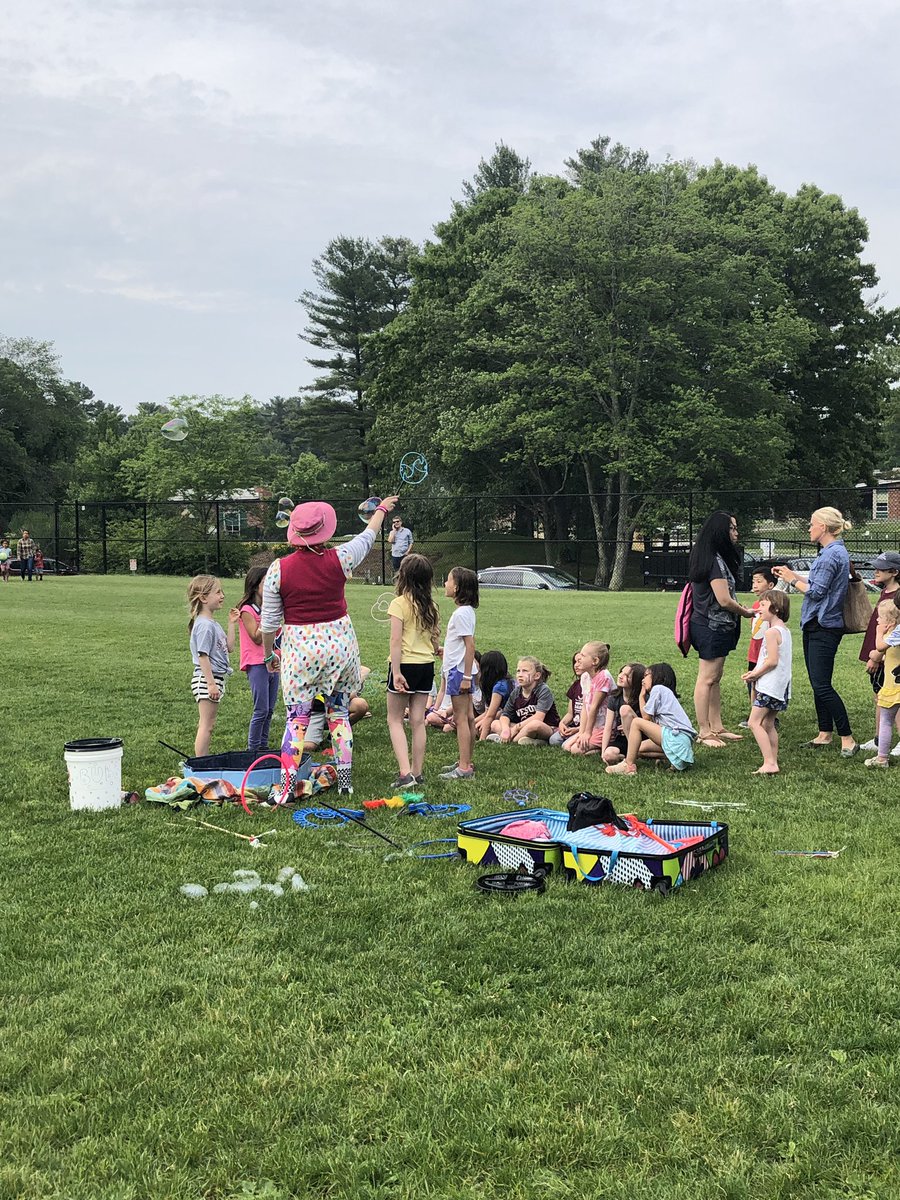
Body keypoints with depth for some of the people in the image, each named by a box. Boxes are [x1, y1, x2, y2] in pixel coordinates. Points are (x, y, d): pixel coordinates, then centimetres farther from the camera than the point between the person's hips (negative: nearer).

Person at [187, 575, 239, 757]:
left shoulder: (213, 623, 13)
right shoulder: (204, 625, -17)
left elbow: (229, 647, 16)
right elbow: (203, 656, -20)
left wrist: (232, 624, 12)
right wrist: (211, 683, -23)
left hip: (215, 679, 10)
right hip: (206, 679, -10)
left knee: (207, 725, 15)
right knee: (206, 725, -7)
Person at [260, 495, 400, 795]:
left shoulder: (278, 569, -9)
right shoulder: (339, 559, -7)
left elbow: (269, 621, -2)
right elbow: (367, 537, 14)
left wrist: (268, 654, 14)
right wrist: (382, 509, 32)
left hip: (299, 647, -2)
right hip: (339, 643, 2)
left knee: (297, 718, 3)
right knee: (339, 713, 14)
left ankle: (286, 787, 0)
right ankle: (345, 780, 22)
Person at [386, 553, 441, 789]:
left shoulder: (399, 604, -13)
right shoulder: (432, 605, 5)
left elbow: (396, 640, -18)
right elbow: (436, 638, 8)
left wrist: (396, 672, -18)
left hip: (405, 664, -5)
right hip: (427, 664, 5)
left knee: (395, 720, 4)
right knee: (418, 721, 11)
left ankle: (405, 773, -7)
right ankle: (418, 773, 16)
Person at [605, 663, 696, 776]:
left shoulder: (658, 688, -1)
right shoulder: (666, 692, 27)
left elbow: (646, 717, -3)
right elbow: (653, 722, 21)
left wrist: (642, 696, 9)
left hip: (678, 737, -10)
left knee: (636, 722, -11)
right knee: (641, 748, 17)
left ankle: (629, 766, -12)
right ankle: (676, 758, 2)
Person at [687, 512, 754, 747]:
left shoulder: (709, 558, 13)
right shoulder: (715, 561, -18)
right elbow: (724, 600, -20)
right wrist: (745, 612, -3)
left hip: (714, 627, 11)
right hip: (712, 627, -11)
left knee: (715, 678, 14)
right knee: (707, 679, -5)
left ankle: (716, 727, 21)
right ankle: (704, 732, -1)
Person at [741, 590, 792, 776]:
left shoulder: (771, 632, -15)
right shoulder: (785, 631, 15)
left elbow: (772, 660, -21)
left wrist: (754, 674, -9)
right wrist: (756, 673, 13)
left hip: (769, 685, -10)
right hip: (781, 686, 10)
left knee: (754, 722, -9)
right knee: (768, 724, 15)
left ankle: (769, 762, -14)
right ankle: (773, 763, 16)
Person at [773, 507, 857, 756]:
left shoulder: (832, 555, -17)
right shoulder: (830, 552, 15)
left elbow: (816, 591, -18)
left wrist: (792, 579, -4)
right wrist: (792, 575, 17)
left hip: (824, 628, -11)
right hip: (816, 626, 11)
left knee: (822, 686, -10)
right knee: (818, 684, 14)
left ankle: (847, 738, -6)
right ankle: (825, 733, 21)